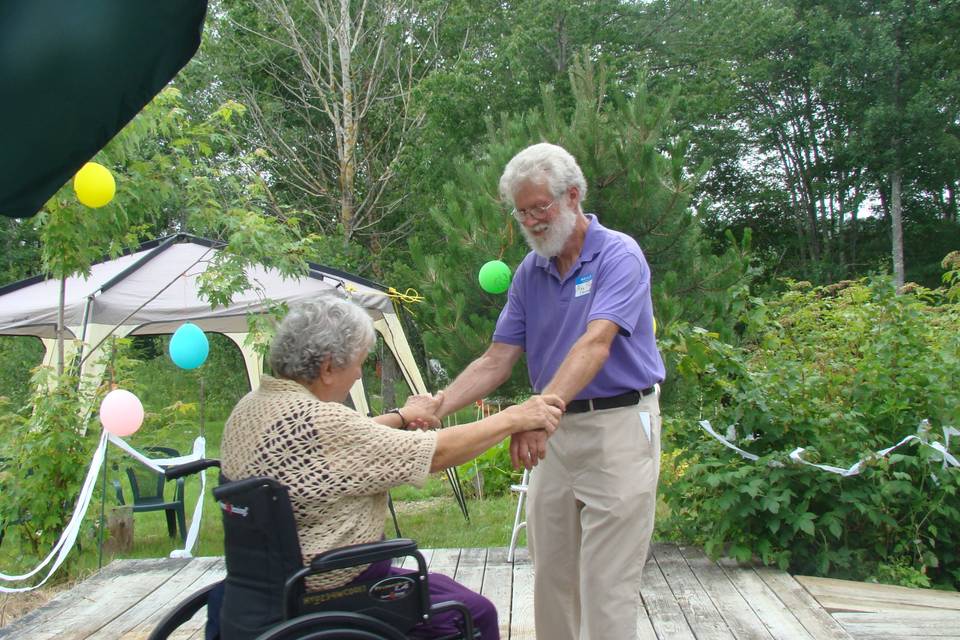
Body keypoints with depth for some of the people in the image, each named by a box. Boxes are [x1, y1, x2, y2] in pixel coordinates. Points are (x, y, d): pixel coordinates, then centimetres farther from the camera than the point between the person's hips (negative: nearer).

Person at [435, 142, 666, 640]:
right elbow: (497, 360, 3)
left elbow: (595, 343, -27)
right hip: (556, 430, 6)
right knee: (551, 576, 13)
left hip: (619, 423, -6)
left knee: (606, 582, -2)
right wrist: (437, 406, -13)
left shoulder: (618, 255, -12)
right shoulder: (529, 272, 7)